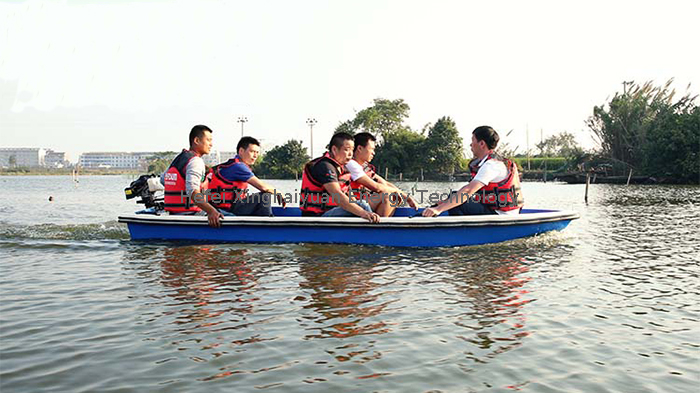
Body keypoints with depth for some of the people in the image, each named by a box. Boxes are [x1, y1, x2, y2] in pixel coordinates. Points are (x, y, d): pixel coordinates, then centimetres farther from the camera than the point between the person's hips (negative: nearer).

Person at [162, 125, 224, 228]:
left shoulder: (178, 158, 18)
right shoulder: (196, 161, -12)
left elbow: (163, 179, 31)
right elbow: (192, 190, -28)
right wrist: (210, 211, -41)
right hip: (189, 214, -9)